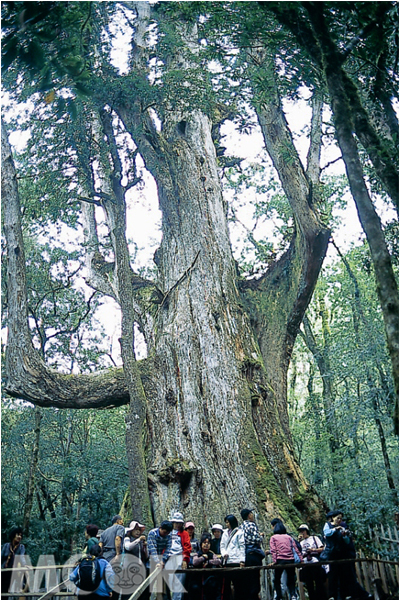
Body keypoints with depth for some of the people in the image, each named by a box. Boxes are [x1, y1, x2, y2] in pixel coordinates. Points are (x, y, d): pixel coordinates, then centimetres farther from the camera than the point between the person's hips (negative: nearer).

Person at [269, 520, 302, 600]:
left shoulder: (273, 537, 10)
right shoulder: (289, 537, 16)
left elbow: (273, 550, -4)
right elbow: (296, 549, 8)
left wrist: (274, 561, -10)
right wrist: (300, 559, 7)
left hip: (280, 560, -2)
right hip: (290, 560, 2)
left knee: (277, 580, 11)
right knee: (291, 581, 11)